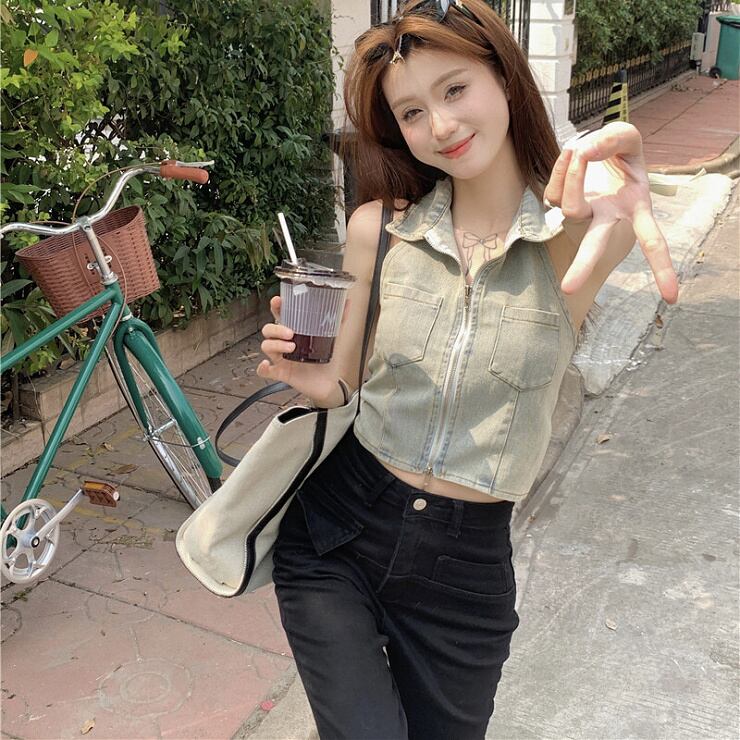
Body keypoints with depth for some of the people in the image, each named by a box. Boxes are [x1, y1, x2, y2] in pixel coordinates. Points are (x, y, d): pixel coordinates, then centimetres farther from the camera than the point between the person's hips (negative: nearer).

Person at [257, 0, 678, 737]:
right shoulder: (379, 228, -5)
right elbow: (347, 381, 3)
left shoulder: (574, 233, -10)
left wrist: (621, 170, -56)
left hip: (465, 562, 0)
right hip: (335, 532, 1)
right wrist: (299, 372, -18)